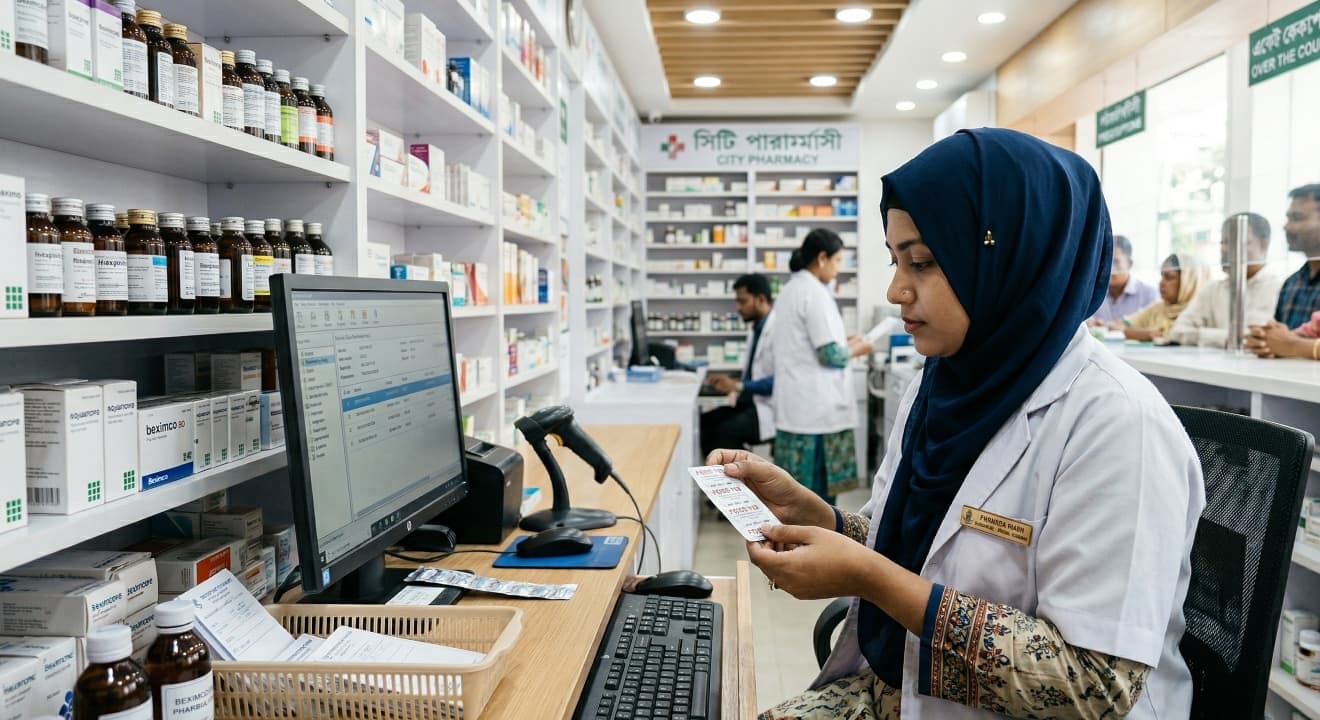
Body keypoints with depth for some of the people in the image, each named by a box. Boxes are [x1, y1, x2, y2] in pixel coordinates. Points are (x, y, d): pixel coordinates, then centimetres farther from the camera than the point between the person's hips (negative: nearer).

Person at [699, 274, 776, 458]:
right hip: (751, 401, 9)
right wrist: (731, 384, 2)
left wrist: (738, 386, -21)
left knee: (726, 430, -27)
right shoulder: (756, 328, 14)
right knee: (702, 423, -6)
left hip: (771, 408, -9)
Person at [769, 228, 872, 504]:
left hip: (796, 403, 9)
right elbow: (830, 355, -18)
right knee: (821, 483, 0)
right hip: (817, 405, -9)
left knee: (798, 488, 12)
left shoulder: (790, 290, 14)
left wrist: (842, 341, 15)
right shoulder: (815, 292, -15)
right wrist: (856, 349, 0)